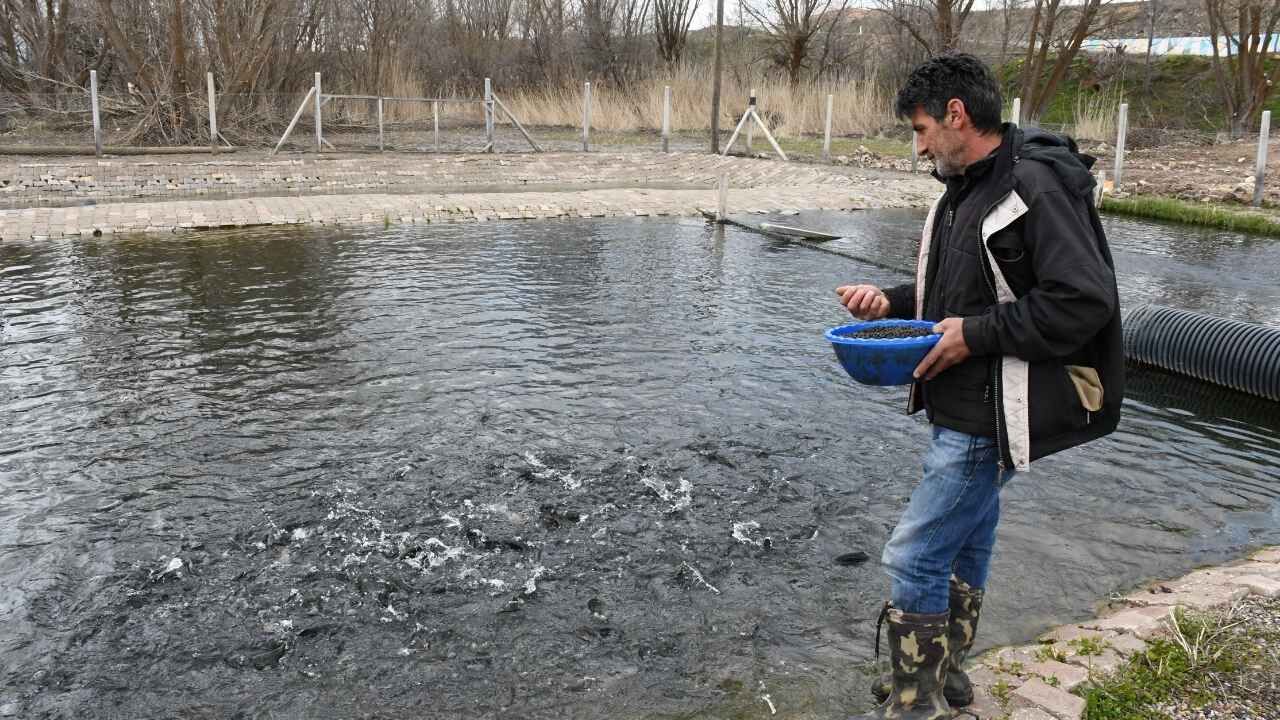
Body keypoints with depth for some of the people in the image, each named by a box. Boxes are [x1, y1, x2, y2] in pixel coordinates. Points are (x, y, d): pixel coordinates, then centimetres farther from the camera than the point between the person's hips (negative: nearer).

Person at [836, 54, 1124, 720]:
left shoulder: (1035, 186, -18)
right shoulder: (965, 190, 11)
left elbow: (1084, 301, -22)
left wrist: (977, 334, -20)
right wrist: (893, 302, 6)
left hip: (988, 416, -9)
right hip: (962, 408, 10)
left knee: (913, 556, -5)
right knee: (964, 543, 21)